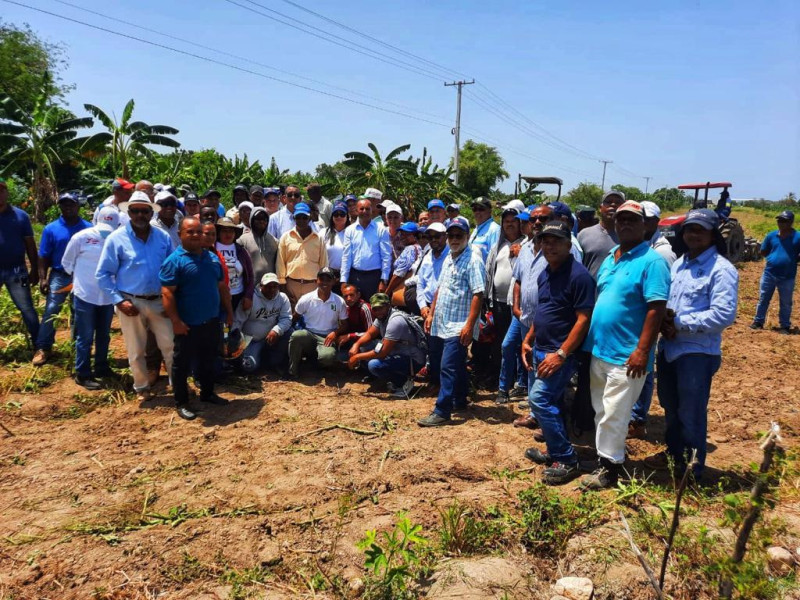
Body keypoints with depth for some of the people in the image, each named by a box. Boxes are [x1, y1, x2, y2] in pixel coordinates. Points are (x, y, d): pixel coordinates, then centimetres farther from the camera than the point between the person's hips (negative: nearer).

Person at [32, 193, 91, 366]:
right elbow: (43, 257, 1)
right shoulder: (51, 229, 0)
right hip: (59, 276, 0)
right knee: (51, 311, -6)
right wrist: (43, 278, -7)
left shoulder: (88, 228, -2)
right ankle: (43, 348, 1)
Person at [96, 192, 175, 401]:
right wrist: (119, 300, -12)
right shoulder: (117, 238, -7)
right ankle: (141, 387, 30)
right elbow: (103, 274, -5)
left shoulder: (163, 237, 2)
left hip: (159, 301, 2)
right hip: (131, 302, -2)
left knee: (170, 345, 8)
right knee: (136, 351, 11)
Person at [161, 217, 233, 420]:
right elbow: (167, 292, -17)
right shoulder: (175, 260, -12)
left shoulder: (212, 258, 9)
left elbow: (222, 287, 17)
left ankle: (207, 393, 35)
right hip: (188, 325, -6)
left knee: (208, 360, 19)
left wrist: (229, 311, 15)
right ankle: (181, 403, 17)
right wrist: (175, 321, -21)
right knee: (182, 364, 6)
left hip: (212, 321, 7)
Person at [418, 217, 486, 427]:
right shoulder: (448, 260, 14)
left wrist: (469, 325, -23)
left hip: (458, 327, -8)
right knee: (453, 366, 17)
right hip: (441, 324, 9)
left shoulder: (473, 260, -12)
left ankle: (442, 411, -3)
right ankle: (460, 401, 33)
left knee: (448, 368, -9)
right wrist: (431, 313, 17)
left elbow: (478, 294, -18)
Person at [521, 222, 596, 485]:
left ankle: (567, 460, -2)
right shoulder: (545, 274, 10)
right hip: (541, 349, 9)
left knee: (539, 398, -14)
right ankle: (555, 452, 30)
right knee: (551, 401, 16)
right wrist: (528, 340, 15)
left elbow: (584, 319, -20)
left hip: (561, 352, -9)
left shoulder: (578, 275, -17)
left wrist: (561, 354, -23)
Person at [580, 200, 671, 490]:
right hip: (598, 349, 8)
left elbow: (656, 308, -18)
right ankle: (604, 456, 33)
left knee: (613, 416, 0)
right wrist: (591, 340, 16)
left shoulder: (651, 261, -12)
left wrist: (642, 351, -22)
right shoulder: (609, 258, 12)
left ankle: (609, 468, 14)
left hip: (625, 355, -8)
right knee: (601, 412, 18)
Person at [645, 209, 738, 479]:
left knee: (691, 415, 5)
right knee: (670, 407, 21)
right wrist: (663, 317, -7)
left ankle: (692, 470, 22)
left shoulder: (722, 269, -13)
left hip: (698, 353, -7)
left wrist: (679, 323, -19)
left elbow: (724, 315, -21)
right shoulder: (678, 264, 11)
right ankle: (673, 453, 42)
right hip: (669, 347, 8)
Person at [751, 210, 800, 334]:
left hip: (787, 277, -2)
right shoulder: (771, 235, 0)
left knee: (785, 303, 10)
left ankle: (785, 326, 22)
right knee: (763, 299, 11)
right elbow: (763, 252, 11)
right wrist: (774, 256, -1)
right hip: (769, 273, 3)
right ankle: (758, 321, 24)